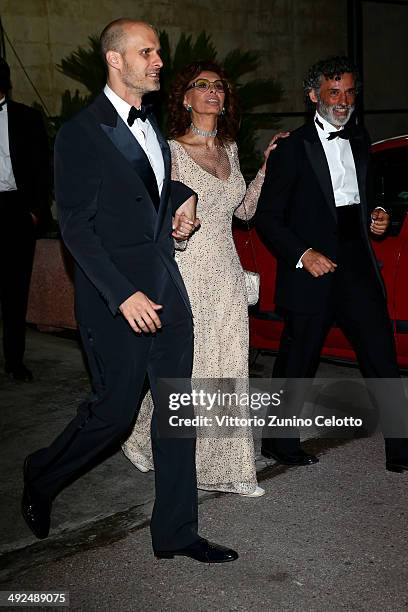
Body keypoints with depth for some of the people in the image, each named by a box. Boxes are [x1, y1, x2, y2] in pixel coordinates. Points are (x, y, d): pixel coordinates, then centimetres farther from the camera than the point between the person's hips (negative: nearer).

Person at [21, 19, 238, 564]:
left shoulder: (153, 124, 14)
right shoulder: (81, 133, -10)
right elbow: (76, 227, -14)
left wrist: (184, 197, 8)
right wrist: (123, 295, -20)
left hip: (165, 285, 7)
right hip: (116, 296, -7)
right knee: (114, 411, 1)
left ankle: (175, 532, 20)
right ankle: (41, 478, 31)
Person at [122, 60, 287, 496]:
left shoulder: (229, 150, 12)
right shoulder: (172, 151, -8)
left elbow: (244, 209, 18)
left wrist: (267, 165, 10)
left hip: (226, 274, 6)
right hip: (186, 270, -6)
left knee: (229, 370, 7)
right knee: (184, 368, -1)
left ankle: (226, 468, 20)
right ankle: (140, 438, 27)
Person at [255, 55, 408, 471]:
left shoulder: (360, 140, 15)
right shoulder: (292, 148, -5)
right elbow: (266, 218, -6)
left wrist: (375, 218, 6)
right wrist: (303, 255, -16)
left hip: (358, 267, 5)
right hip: (311, 270, -5)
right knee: (297, 363, 6)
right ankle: (279, 444, 24)